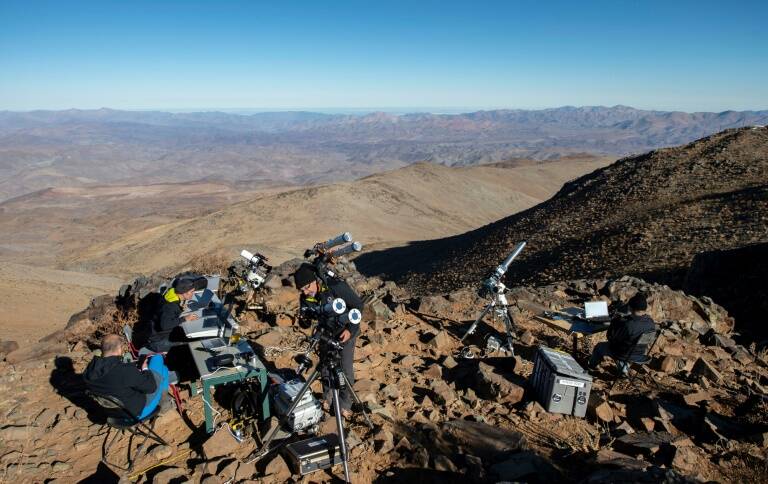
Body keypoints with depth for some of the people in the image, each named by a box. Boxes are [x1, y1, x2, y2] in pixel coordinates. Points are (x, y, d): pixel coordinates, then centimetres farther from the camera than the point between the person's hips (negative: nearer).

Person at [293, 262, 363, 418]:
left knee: (345, 369, 0)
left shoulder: (336, 286, -30)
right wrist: (304, 319, -30)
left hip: (345, 332, -4)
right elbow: (304, 324, -6)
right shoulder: (305, 297, -14)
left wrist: (350, 329, -26)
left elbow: (358, 305, -20)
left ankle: (345, 404, 18)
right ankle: (327, 398, 34)